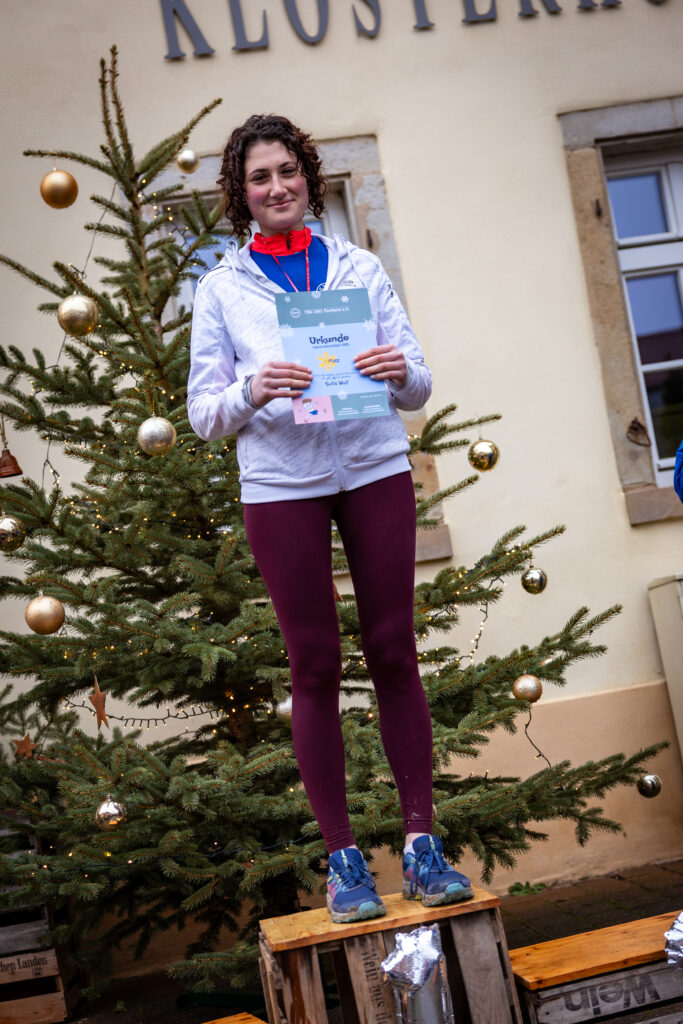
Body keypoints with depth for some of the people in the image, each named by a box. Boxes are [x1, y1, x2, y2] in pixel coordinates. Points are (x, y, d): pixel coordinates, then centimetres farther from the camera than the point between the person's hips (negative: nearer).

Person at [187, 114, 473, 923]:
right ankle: (342, 858, 7)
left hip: (374, 470, 1)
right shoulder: (221, 287, 7)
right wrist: (252, 391, -18)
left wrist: (401, 374, -15)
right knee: (315, 666, 1)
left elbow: (417, 391, 9)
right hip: (281, 483, -1)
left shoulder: (359, 268, 11)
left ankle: (422, 843, 7)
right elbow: (203, 414, 3)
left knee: (393, 652, 0)